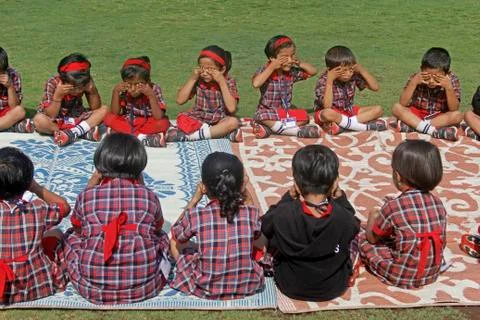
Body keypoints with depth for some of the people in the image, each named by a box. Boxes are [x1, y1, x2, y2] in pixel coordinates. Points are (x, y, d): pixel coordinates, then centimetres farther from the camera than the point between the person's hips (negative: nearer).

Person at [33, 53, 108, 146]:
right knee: (39, 120, -36)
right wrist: (58, 96, -36)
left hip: (77, 119, 3)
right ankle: (85, 132, -32)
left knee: (104, 110, -17)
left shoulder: (86, 82, -14)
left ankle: (72, 133, -31)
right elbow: (50, 116, -24)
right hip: (56, 121, -3)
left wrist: (93, 91, -25)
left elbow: (96, 108, -9)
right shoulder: (52, 83, -21)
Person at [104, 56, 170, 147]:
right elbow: (115, 114, -15)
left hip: (148, 124, -2)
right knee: (109, 119, -24)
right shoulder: (124, 90, -14)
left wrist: (151, 95, -37)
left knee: (163, 123, -32)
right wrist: (115, 92, -26)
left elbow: (158, 117, -27)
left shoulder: (154, 89, -19)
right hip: (128, 123, 3)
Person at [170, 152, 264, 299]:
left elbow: (177, 235, 3)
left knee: (174, 242, 18)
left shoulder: (196, 216, -20)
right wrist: (246, 197, 5)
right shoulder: (252, 213, -15)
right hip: (248, 286, 2)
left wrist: (195, 198, 4)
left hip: (207, 290, -2)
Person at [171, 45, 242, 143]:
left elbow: (231, 108, -23)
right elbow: (180, 100, -8)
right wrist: (192, 79, -15)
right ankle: (223, 132, -26)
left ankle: (189, 135, -30)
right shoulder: (198, 80, -4)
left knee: (233, 122, -33)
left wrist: (221, 82, -24)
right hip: (199, 119, 1)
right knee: (182, 118, -26)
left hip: (220, 120, -1)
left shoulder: (228, 81, -10)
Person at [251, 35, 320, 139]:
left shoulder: (292, 72, 1)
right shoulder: (264, 71, -11)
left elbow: (313, 71, 9)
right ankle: (296, 130, -32)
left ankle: (268, 128, -25)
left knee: (303, 116, -20)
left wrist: (300, 63, -6)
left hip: (286, 112, 4)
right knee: (261, 116, -37)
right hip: (268, 112, -4)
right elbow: (256, 83, -32)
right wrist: (272, 67, -28)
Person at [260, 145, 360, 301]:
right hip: (334, 289, 1)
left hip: (290, 287, 0)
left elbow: (265, 227, -5)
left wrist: (289, 196, -6)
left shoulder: (283, 214, -31)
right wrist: (340, 197, -1)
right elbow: (354, 228, -1)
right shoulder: (344, 217, -28)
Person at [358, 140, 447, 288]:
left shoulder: (392, 207, -21)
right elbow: (442, 241, 8)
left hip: (402, 277, -5)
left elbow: (372, 237, -4)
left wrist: (373, 216, 18)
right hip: (432, 274, 5)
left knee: (362, 237, 12)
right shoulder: (437, 202, -6)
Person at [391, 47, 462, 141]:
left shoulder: (452, 80, -15)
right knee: (396, 108, -24)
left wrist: (448, 87, -34)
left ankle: (409, 126, -30)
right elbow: (403, 103, -21)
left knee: (458, 115, -31)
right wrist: (413, 83, -30)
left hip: (440, 117, 0)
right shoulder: (416, 78, -15)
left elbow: (454, 109, -22)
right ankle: (433, 131, -36)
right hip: (416, 115, 1)